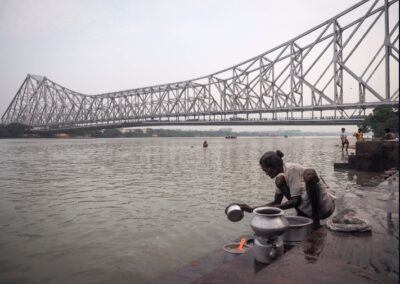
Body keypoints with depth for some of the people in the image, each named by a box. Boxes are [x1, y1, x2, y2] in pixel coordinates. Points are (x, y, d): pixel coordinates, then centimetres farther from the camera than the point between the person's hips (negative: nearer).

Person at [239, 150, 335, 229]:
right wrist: (252, 209, 0)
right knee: (279, 180, -6)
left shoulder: (291, 169, -20)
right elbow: (276, 202, 7)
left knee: (309, 173, -34)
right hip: (308, 209, 8)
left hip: (324, 208, -7)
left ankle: (316, 219, -18)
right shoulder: (282, 174, 5)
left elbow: (295, 201, -23)